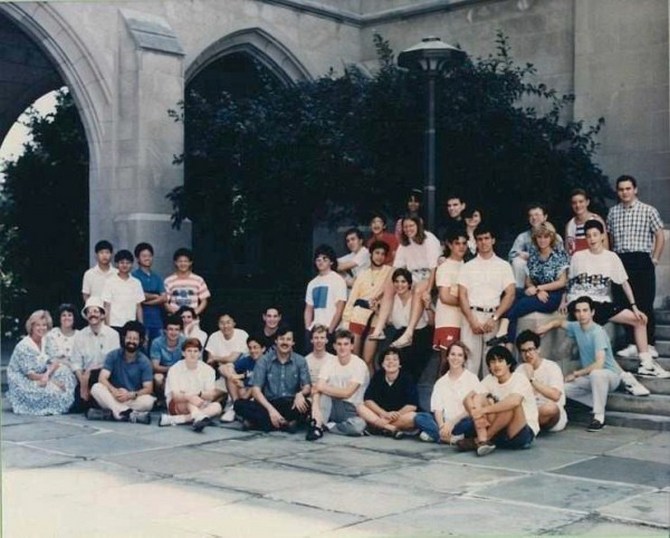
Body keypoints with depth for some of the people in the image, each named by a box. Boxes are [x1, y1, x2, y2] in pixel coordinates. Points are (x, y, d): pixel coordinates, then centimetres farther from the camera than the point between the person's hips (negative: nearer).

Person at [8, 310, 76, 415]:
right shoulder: (24, 346, -20)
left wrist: (47, 375, -26)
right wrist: (53, 381, -21)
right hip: (22, 382, -7)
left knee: (64, 370, -13)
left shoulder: (46, 341, 1)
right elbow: (29, 374, -21)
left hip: (40, 377, 7)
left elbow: (55, 361, -4)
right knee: (51, 390, -30)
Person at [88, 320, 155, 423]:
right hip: (113, 398, 1)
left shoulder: (144, 362, -4)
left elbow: (148, 389, -10)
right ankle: (129, 413, -41)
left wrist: (131, 395, -29)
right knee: (96, 388, -28)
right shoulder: (113, 356, -1)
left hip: (134, 400, -1)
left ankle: (111, 413, -32)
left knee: (148, 400, -31)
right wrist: (114, 391, -33)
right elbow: (102, 378, -12)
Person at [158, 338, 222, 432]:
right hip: (178, 406, -3)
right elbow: (176, 396, -20)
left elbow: (211, 395, -7)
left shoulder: (208, 369, -3)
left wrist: (199, 394, -28)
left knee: (217, 406, -27)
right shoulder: (175, 369, -10)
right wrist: (190, 397, -41)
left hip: (200, 407, 3)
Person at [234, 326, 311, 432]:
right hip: (269, 404, 0)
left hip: (291, 405, 0)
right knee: (240, 404, -27)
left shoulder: (300, 361, 5)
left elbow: (307, 386, 0)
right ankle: (285, 423, -33)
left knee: (306, 405, -34)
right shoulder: (264, 361, 1)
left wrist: (300, 394, -27)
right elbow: (256, 390, -7)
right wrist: (271, 409, -24)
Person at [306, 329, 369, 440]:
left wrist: (322, 387, -15)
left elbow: (347, 393, -17)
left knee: (359, 425, -36)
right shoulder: (329, 364, 0)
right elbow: (317, 389, -14)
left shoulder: (359, 364, -9)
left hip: (351, 409, -2)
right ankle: (317, 425, -27)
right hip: (332, 406, 3)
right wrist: (316, 408, -33)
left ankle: (326, 426, -14)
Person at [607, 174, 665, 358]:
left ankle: (649, 344, 3)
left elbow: (660, 236, 1)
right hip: (620, 261, 4)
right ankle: (633, 344, 12)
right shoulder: (613, 212, 12)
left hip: (641, 261, -4)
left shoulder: (648, 211, 0)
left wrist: (655, 258, -4)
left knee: (645, 304, -4)